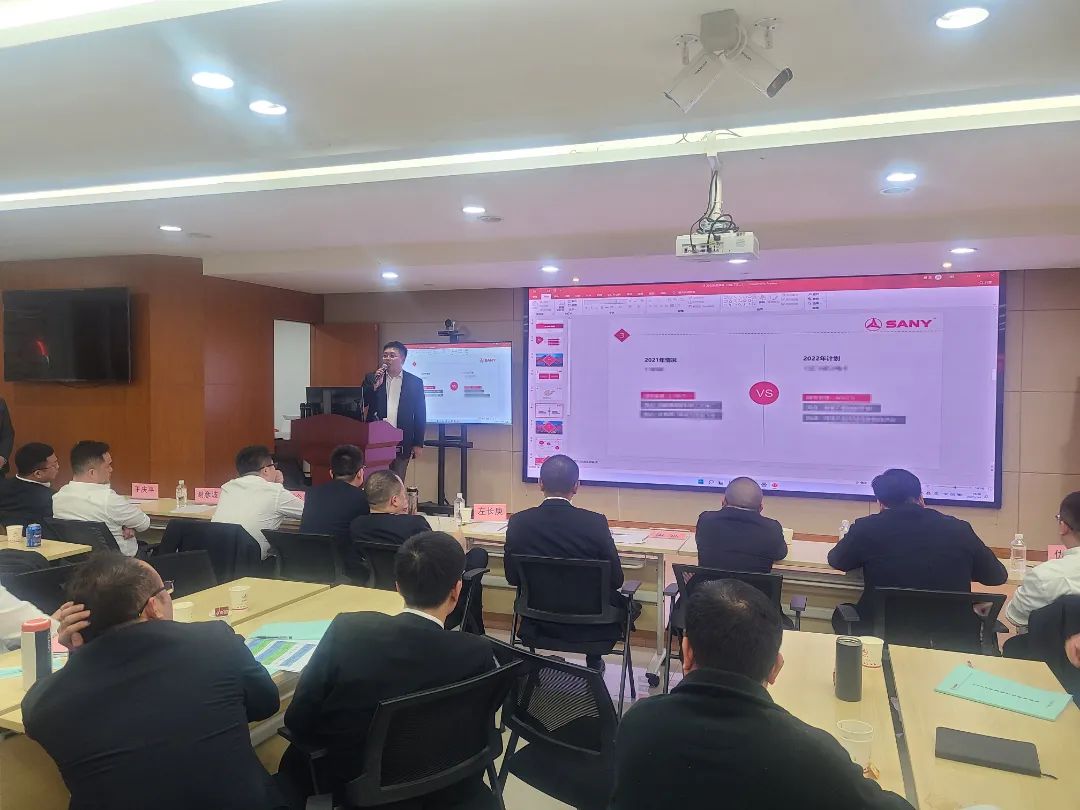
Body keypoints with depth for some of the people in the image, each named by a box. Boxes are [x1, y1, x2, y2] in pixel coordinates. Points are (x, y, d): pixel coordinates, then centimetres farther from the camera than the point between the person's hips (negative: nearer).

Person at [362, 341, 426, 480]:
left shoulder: (415, 382, 3)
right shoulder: (371, 378, 6)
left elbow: (420, 416, 4)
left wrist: (418, 443, 0)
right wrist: (375, 385, -13)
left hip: (401, 444, -1)